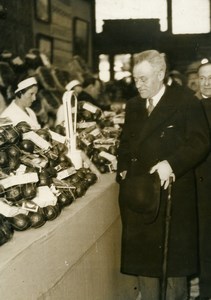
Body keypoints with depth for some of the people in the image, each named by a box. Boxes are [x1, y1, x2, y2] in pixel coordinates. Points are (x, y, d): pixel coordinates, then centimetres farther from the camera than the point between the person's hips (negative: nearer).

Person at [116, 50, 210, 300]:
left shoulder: (185, 102, -5)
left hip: (172, 193, -5)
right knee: (141, 253, 10)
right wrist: (123, 169, 4)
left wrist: (172, 164, -24)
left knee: (174, 256, 5)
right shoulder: (133, 105, 14)